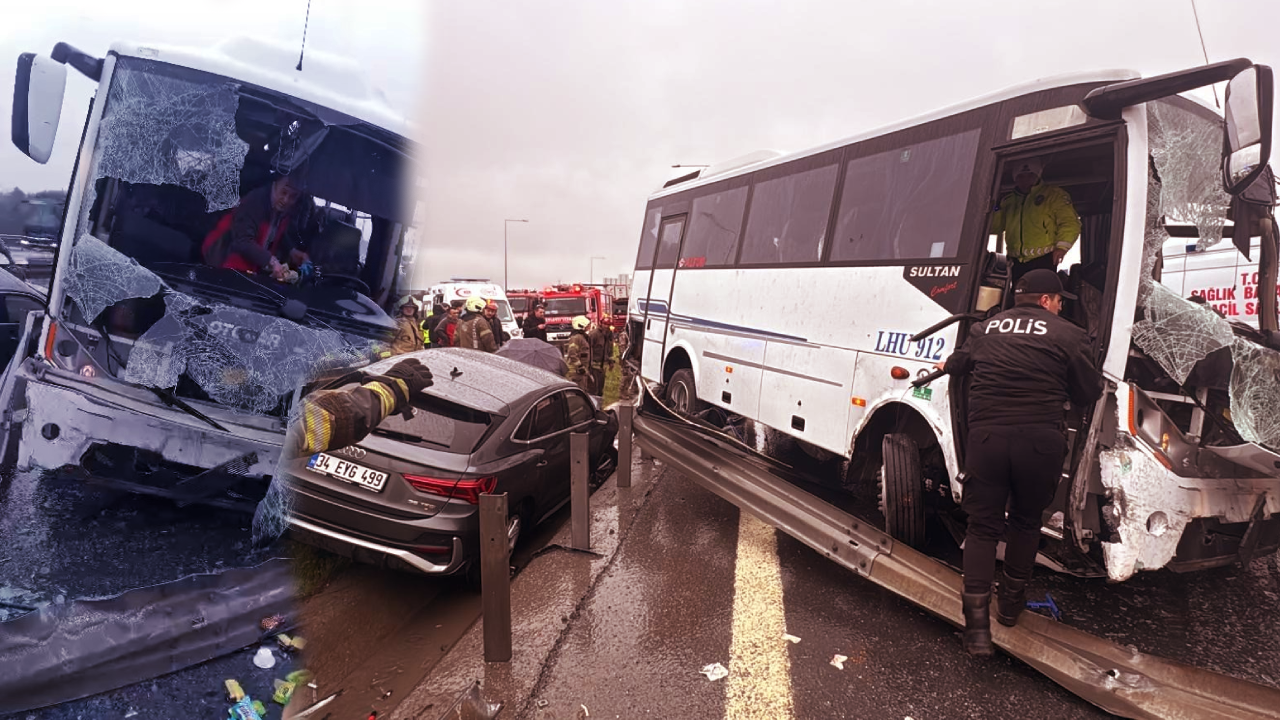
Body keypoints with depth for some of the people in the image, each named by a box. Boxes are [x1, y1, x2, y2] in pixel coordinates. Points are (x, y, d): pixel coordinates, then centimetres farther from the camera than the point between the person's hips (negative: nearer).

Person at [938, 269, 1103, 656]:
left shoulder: (986, 329, 13)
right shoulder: (1067, 335, 3)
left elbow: (957, 365, 29)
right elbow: (1089, 393, 6)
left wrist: (945, 365, 53)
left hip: (986, 437, 2)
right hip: (1040, 440, -1)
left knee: (982, 526, 8)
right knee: (1026, 521, 21)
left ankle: (977, 624, -1)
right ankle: (1011, 602, 36)